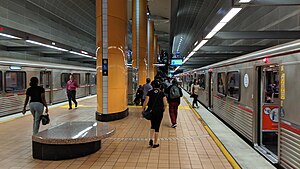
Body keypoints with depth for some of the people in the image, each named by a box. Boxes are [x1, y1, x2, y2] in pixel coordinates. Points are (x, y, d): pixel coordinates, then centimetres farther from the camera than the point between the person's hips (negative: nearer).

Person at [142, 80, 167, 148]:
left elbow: (146, 102, -10)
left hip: (151, 111, 1)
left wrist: (143, 109, 3)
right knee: (157, 127, 8)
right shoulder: (162, 93, -2)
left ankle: (151, 139, 6)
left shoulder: (150, 92, -3)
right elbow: (165, 104, -8)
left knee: (153, 125, 21)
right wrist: (163, 109, 9)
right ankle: (155, 143, 14)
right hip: (159, 112, -1)